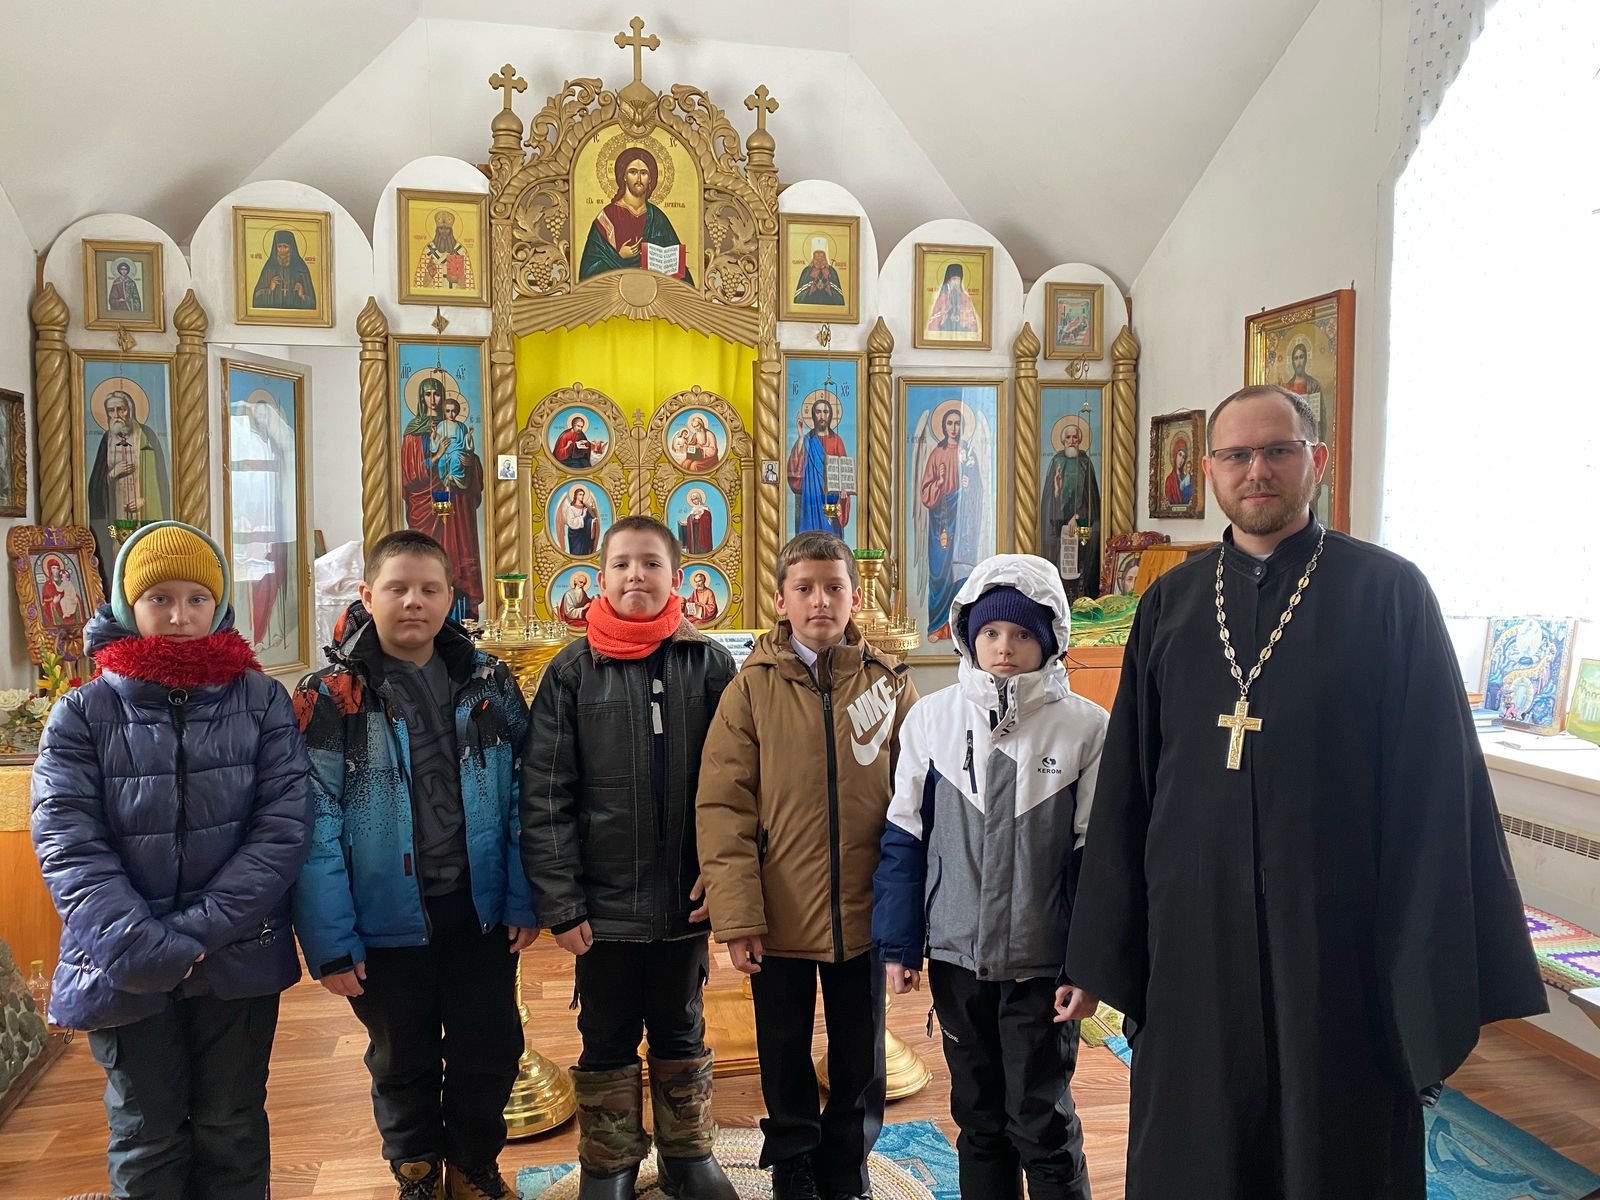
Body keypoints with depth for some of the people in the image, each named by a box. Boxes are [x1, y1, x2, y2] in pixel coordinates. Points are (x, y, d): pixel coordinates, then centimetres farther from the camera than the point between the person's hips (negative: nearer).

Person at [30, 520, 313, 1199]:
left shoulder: (261, 702, -2)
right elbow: (70, 848, -10)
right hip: (126, 974, 0)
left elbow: (284, 827, -9)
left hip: (239, 961, 0)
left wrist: (200, 932, -17)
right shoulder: (84, 715, -2)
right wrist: (148, 948, -21)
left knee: (232, 1130, 14)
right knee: (147, 1138, 14)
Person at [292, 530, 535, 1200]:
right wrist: (328, 942, -13)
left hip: (479, 913, 2)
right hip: (387, 924, -2)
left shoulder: (490, 685, 0)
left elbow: (519, 798, 1)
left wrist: (522, 899, -2)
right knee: (404, 1064, 18)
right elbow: (315, 827, -12)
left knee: (490, 1053, 14)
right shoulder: (331, 698, -10)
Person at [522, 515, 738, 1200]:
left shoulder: (709, 664, -2)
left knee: (681, 1033, 18)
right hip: (604, 903, 0)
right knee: (608, 1039, 15)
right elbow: (544, 798, -6)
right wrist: (560, 903, -10)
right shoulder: (572, 672, -4)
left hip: (685, 900, 1)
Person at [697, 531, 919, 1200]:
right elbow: (722, 806, -9)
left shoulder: (890, 685, -1)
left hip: (862, 916, 1)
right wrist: (737, 914, -13)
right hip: (779, 917, -1)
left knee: (860, 1058, 17)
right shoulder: (753, 688, -6)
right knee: (785, 1058, 17)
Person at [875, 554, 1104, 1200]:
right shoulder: (932, 717, -2)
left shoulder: (1085, 727, -7)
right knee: (977, 1118, 17)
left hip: (1043, 964, -2)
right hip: (956, 955, 3)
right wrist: (898, 945, 1)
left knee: (1043, 1124, 8)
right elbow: (903, 838, 3)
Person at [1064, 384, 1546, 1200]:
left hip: (1338, 946, -3)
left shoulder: (1389, 593, -4)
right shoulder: (1169, 605, 4)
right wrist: (1105, 953, 5)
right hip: (1194, 942, 3)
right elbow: (1124, 789, 5)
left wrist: (1438, 981, -9)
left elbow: (1438, 790, -6)